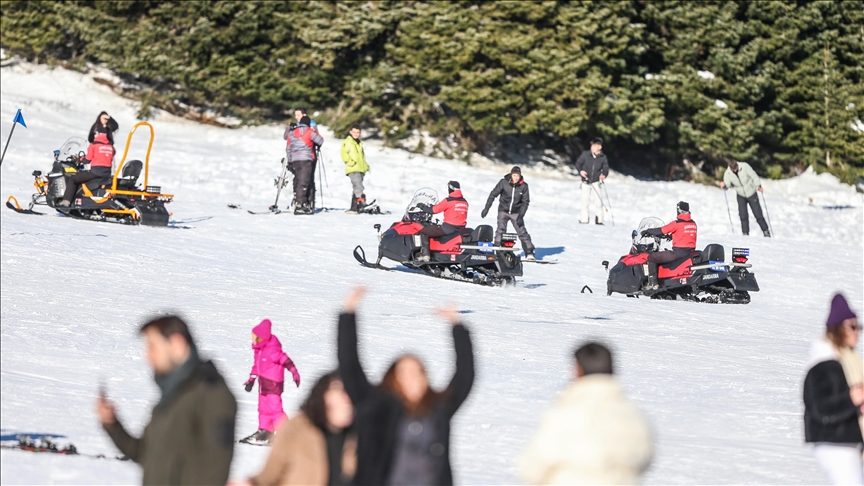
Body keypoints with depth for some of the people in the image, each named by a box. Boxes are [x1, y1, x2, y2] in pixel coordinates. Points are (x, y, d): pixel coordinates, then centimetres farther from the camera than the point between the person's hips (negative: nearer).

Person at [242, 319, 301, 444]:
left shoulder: (272, 349, -22)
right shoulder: (259, 350, 7)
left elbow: (285, 361, -23)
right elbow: (256, 365, 19)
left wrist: (295, 373, -25)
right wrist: (251, 379, 25)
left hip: (274, 383, -9)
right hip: (263, 383, 9)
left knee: (275, 409, -13)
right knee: (263, 408, 17)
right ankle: (265, 431, 29)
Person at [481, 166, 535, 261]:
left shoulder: (524, 186, -8)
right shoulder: (504, 182, -11)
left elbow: (526, 202, -2)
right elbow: (493, 194, -4)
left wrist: (521, 216, -12)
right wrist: (486, 208, -7)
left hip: (516, 213, 0)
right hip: (503, 210, 0)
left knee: (522, 232, -4)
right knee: (500, 230, -16)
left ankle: (529, 253, 3)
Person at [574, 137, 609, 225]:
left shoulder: (603, 157, 0)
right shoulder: (585, 154, -1)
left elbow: (605, 169, 3)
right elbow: (578, 163, 5)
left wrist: (603, 175, -19)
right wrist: (580, 171, -15)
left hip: (596, 182, 0)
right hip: (585, 182, 0)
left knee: (599, 200, -10)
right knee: (585, 201, -1)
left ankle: (599, 220, -1)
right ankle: (584, 219, 11)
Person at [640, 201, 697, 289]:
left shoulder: (677, 223, -13)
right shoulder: (693, 223, 10)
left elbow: (662, 231, -10)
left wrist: (647, 232, 5)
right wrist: (671, 236, 38)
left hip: (678, 252, -8)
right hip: (690, 252, 8)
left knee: (651, 257, -1)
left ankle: (652, 283, -10)